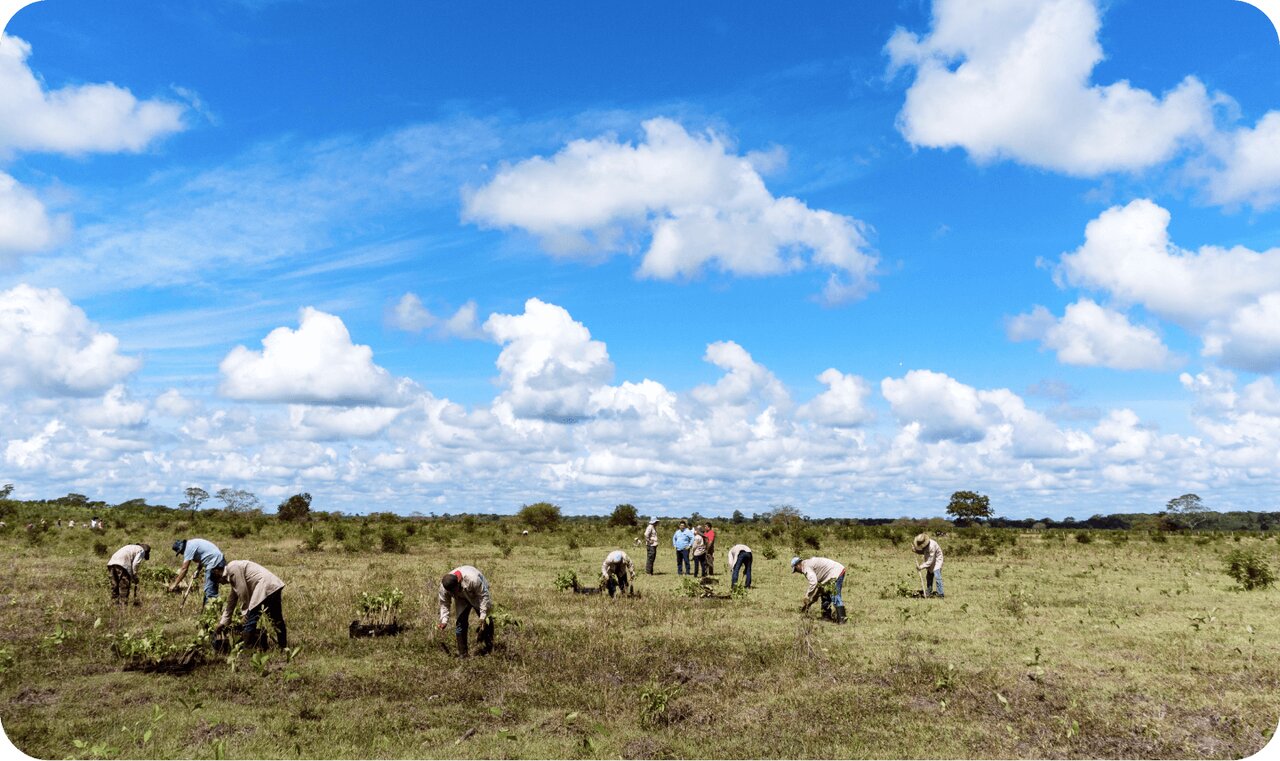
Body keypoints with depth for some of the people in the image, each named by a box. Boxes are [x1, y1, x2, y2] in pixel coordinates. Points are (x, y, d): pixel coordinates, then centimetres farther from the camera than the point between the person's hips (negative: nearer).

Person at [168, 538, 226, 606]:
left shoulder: (189, 547, -12)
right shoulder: (192, 543, 17)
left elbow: (184, 569, -13)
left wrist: (175, 584, -9)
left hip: (215, 563, -10)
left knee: (209, 590, -10)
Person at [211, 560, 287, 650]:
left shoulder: (232, 567, -3)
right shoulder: (232, 577, 26)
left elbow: (243, 592, -9)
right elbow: (231, 602, 33)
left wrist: (246, 611, 0)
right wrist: (222, 623, 37)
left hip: (265, 586, -10)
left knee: (250, 621, -3)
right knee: (276, 619, 19)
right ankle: (284, 646, 28)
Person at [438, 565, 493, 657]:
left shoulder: (473, 579, -44)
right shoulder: (443, 587, -30)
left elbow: (483, 596, -31)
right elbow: (444, 604, -15)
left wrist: (483, 615, -30)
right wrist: (444, 620, -25)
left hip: (477, 596, -2)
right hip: (462, 600, 3)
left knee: (486, 622, -1)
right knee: (460, 623, -9)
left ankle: (487, 652, 17)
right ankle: (462, 654, 0)